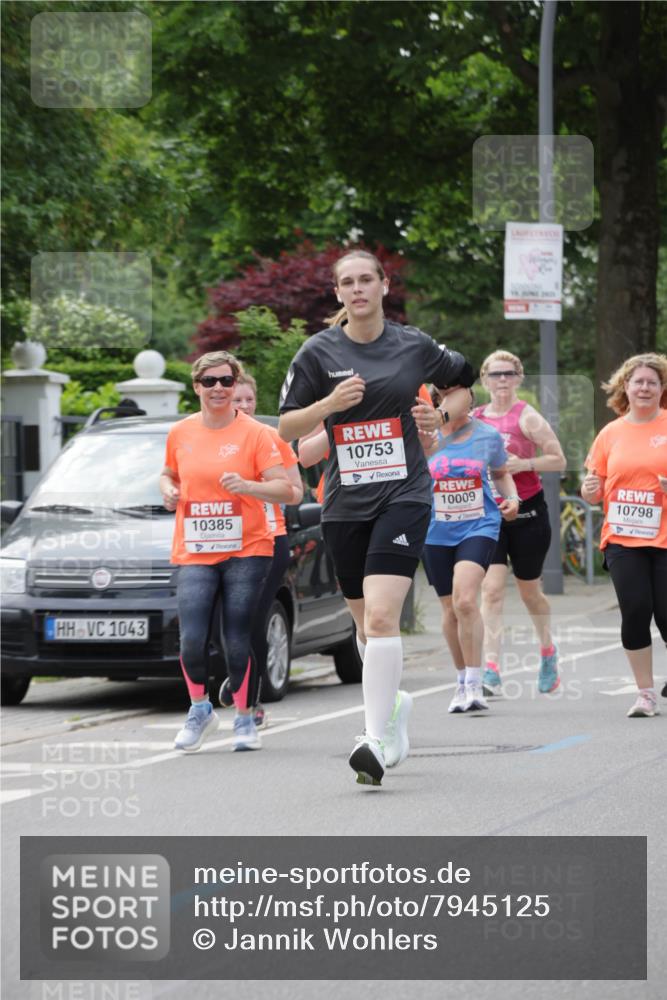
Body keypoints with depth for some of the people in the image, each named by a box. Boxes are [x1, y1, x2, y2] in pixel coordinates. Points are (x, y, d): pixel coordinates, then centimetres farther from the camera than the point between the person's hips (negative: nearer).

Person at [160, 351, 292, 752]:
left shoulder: (255, 433, -3)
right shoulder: (181, 433, 9)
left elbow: (285, 489, -6)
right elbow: (169, 474, 27)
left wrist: (248, 486, -23)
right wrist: (168, 490, 4)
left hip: (247, 551, -2)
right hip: (194, 554, 2)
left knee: (239, 642, -4)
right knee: (192, 641, -10)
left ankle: (245, 719, 14)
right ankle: (200, 709, 14)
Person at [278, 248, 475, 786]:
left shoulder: (415, 346, 2)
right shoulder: (319, 352, 2)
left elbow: (467, 381, 21)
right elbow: (287, 428, 2)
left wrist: (441, 417, 2)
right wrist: (329, 404, -14)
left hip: (404, 495, -3)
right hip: (345, 504, 3)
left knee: (381, 615, -19)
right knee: (366, 625, 12)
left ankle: (377, 739, -22)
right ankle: (393, 706, 38)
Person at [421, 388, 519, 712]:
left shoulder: (488, 436, 3)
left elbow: (501, 473, 19)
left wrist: (512, 498, 0)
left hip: (479, 528, -2)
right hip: (436, 533, 2)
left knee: (465, 600, -22)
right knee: (450, 608, 11)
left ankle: (474, 684, -18)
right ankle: (462, 679, 30)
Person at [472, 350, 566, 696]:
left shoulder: (527, 417, -6)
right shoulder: (474, 418, 6)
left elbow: (558, 460, -7)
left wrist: (523, 464, -21)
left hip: (527, 512, -2)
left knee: (529, 590, 13)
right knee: (492, 588, -13)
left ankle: (547, 650, 40)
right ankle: (491, 670, -18)